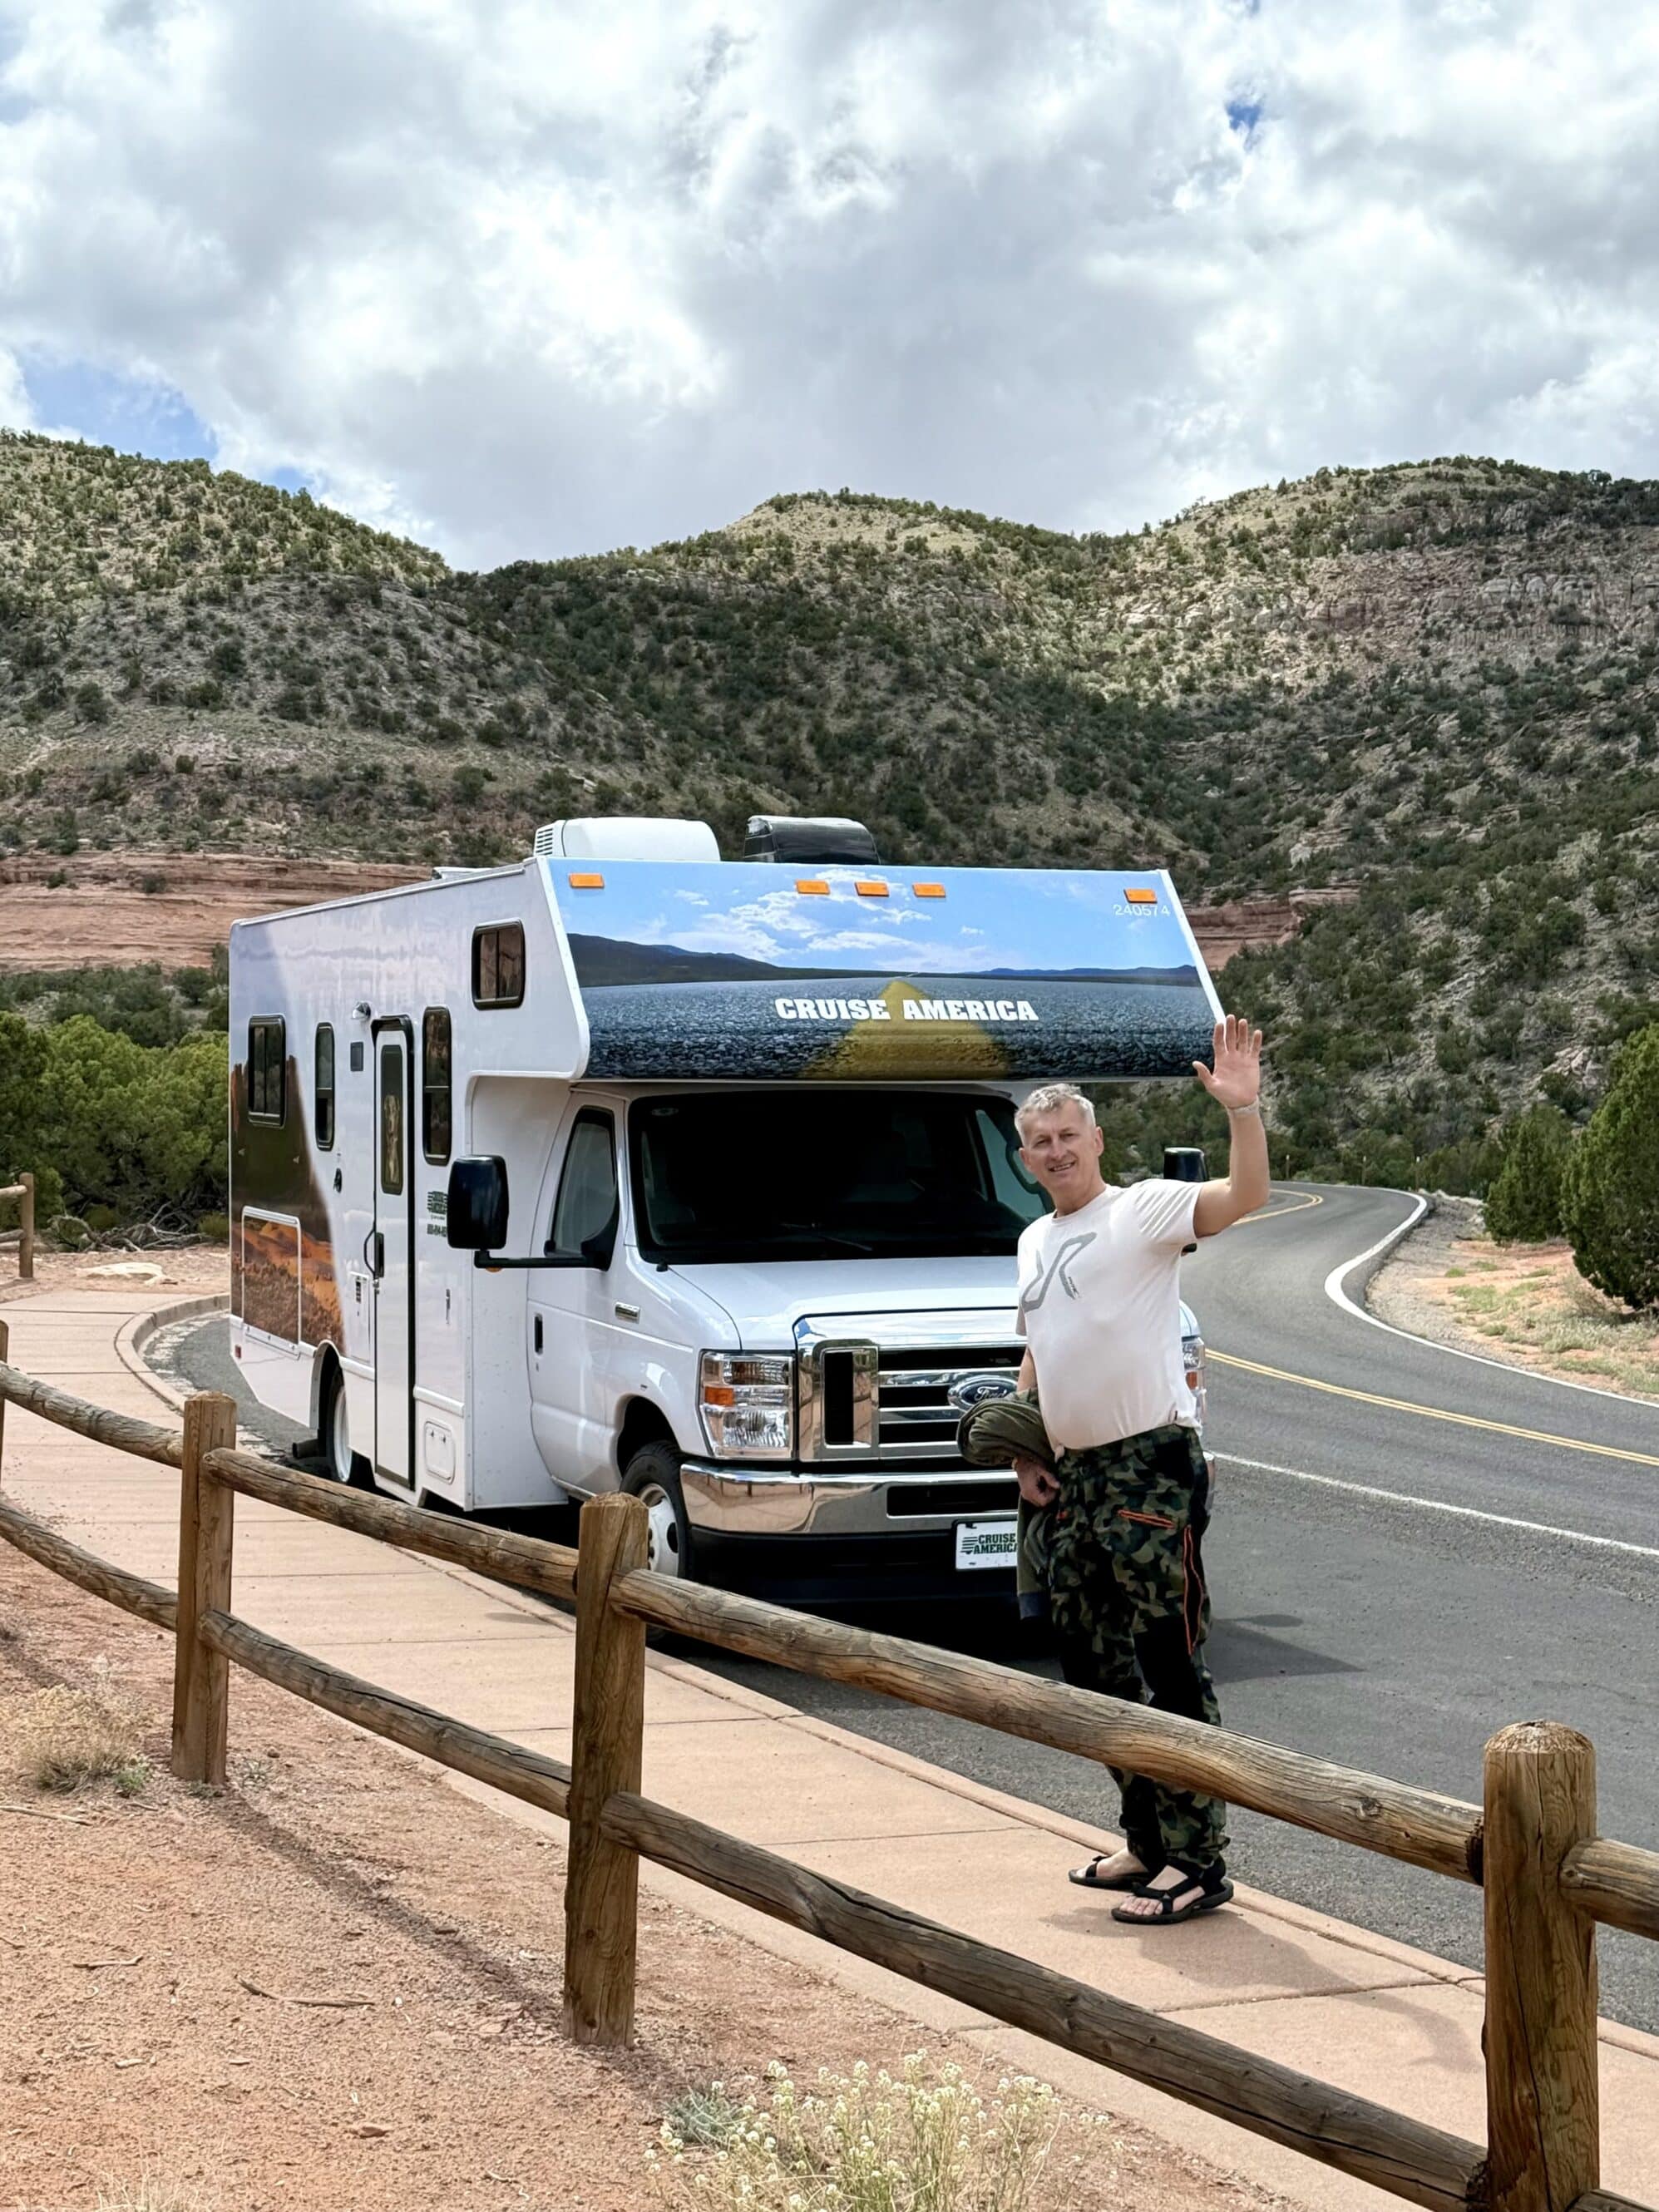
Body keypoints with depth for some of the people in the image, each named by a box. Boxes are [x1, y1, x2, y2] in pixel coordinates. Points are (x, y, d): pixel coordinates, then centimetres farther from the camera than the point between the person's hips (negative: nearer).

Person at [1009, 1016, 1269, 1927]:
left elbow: (1246, 1196, -22)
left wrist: (1241, 1109, -35)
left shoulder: (1143, 1210, -6)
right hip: (1074, 1477, 9)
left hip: (1151, 1466, -9)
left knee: (1170, 1666, -8)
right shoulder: (1035, 1242, 19)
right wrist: (1025, 1452, 18)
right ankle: (1145, 1840, 27)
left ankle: (1197, 1860, -3)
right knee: (1095, 1670, 15)